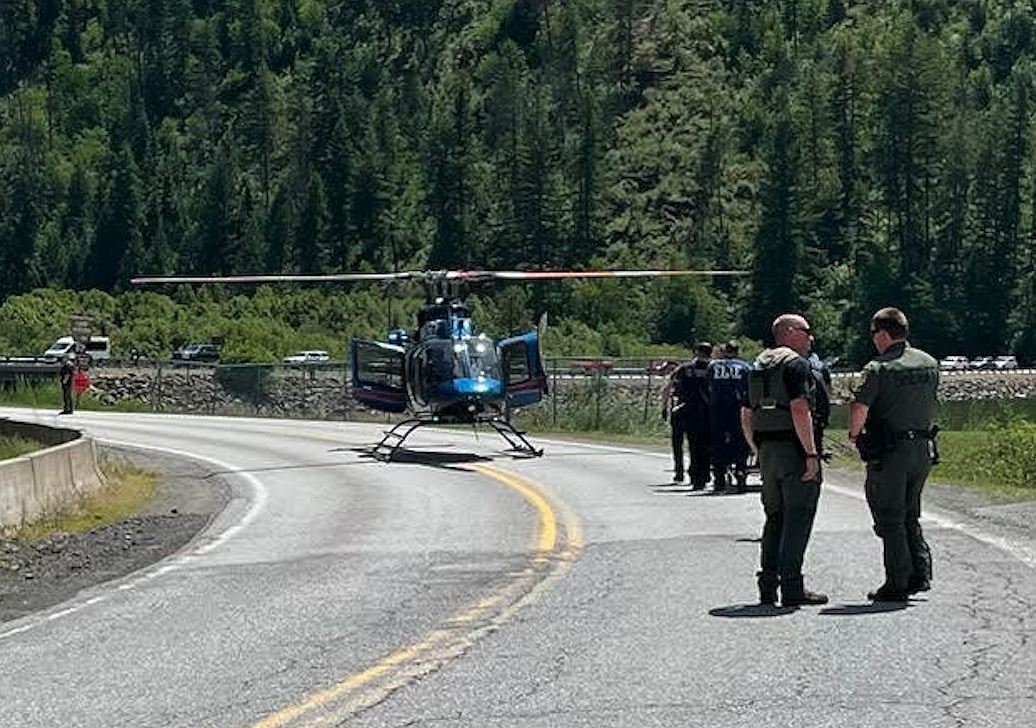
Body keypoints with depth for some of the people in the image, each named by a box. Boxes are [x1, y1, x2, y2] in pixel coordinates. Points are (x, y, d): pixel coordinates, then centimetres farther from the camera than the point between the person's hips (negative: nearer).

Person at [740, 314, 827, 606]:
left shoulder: (759, 365, 16)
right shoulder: (796, 363, -10)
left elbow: (747, 415, 17)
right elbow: (800, 410, -21)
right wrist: (811, 453, -20)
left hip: (767, 450, 8)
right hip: (793, 448, -8)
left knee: (775, 517, 14)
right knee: (798, 518, -4)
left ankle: (768, 585, 12)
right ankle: (792, 587, -5)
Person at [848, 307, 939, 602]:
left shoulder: (879, 368, -13)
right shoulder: (930, 364, 8)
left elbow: (859, 408, -21)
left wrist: (854, 434, -4)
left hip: (889, 453, -6)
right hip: (923, 448, 6)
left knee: (890, 520, 2)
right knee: (910, 516, 19)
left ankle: (897, 583, 3)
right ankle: (921, 573, 12)